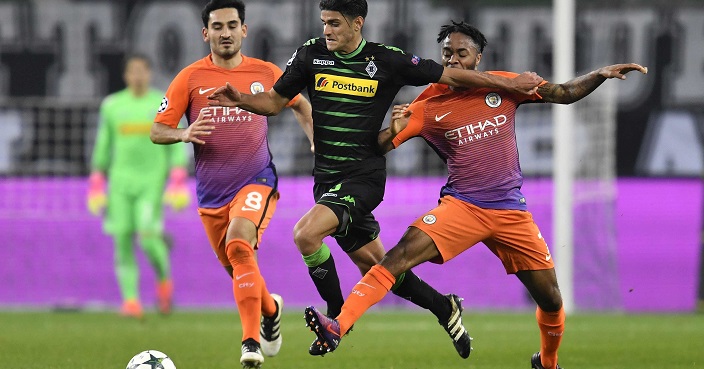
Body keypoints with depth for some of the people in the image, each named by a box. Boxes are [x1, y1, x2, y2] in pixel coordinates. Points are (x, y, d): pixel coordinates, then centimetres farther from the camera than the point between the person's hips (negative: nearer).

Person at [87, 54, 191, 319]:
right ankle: (131, 301, -6)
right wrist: (96, 186, 9)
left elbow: (177, 147, 1)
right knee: (122, 240, -9)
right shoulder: (112, 106, 6)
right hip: (120, 180, 2)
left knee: (148, 238, -17)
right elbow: (103, 147, 12)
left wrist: (178, 185, -9)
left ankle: (164, 279, 12)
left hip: (152, 181, -2)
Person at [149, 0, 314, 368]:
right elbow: (157, 131, -1)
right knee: (239, 272, 10)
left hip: (256, 182, -2)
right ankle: (270, 309, 45)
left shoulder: (265, 73, 1)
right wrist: (184, 134, -22)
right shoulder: (190, 78, -2)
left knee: (239, 243, -29)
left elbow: (300, 106, 20)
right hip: (212, 192, 2)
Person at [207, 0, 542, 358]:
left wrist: (511, 84, -1)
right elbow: (275, 101, 11)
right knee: (373, 265, 10)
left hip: (364, 177, -5)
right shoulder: (310, 54, 3)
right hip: (326, 178, 5)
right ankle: (445, 309, 31)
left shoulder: (387, 61, -7)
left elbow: (450, 76, 0)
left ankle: (338, 316, -7)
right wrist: (240, 99, -8)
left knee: (306, 234, -27)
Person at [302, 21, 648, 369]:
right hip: (460, 206, -2)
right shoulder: (428, 106, 0)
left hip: (511, 211, 2)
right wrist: (395, 130, -21)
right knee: (398, 257, -25)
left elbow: (564, 93, 9)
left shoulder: (503, 86, 3)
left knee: (551, 300, 4)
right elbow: (378, 148, 0)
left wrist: (602, 74, -5)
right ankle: (337, 326, -33)